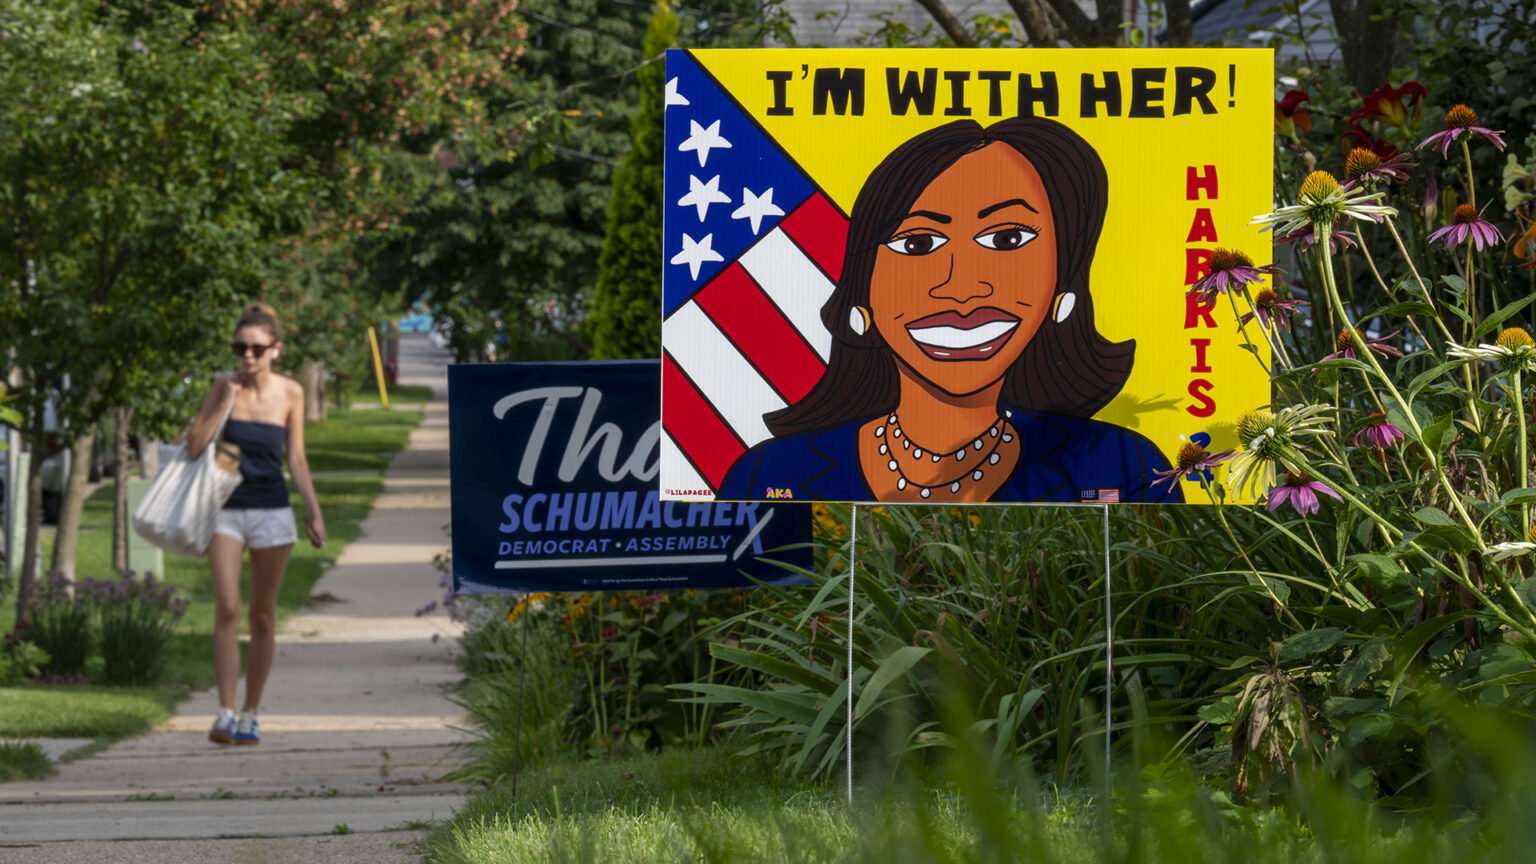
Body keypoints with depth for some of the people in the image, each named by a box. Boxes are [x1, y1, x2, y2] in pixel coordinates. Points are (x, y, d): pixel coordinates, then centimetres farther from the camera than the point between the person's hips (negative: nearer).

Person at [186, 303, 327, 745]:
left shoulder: (290, 393, 0)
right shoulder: (224, 386, -2)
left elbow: (297, 460, 6)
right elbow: (195, 446, -7)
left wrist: (314, 512, 0)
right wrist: (226, 402, -13)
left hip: (271, 512, 1)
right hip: (225, 510, -1)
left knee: (262, 617, 6)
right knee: (226, 608, -14)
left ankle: (250, 714, 16)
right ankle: (225, 712, -15)